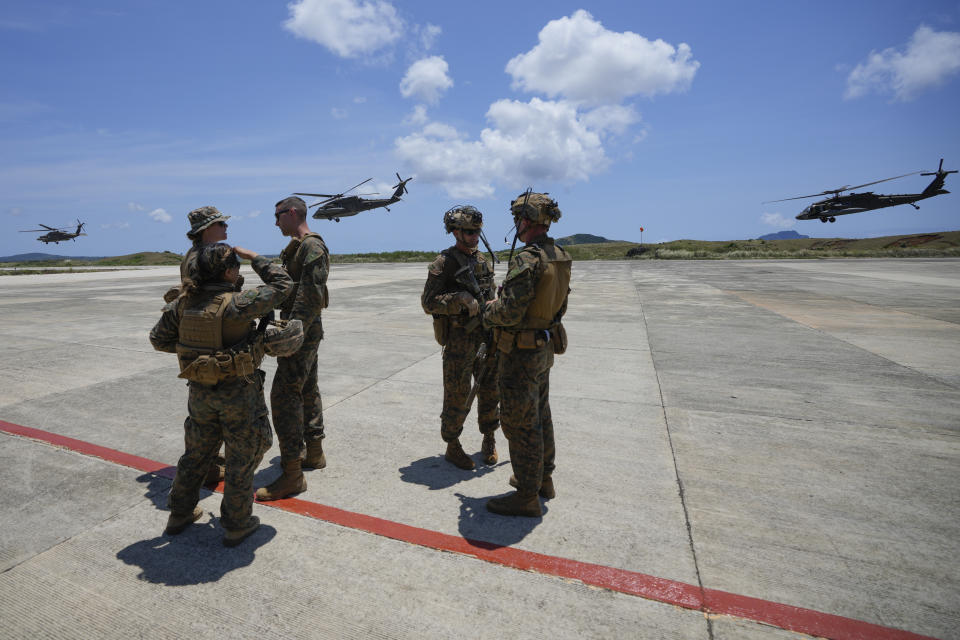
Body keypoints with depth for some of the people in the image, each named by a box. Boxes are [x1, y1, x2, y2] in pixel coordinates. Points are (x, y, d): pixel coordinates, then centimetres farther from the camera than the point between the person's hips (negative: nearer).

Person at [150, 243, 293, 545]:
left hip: (200, 392, 6)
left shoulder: (183, 302, -3)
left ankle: (180, 514, 40)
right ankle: (237, 525, 21)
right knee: (243, 457, 10)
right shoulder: (236, 304, -23)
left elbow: (158, 339, 7)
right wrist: (255, 258, -7)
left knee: (197, 452, 24)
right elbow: (282, 285, -16)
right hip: (238, 392, -6)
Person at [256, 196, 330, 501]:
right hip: (305, 329, 11)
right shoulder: (297, 247, 17)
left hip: (302, 330, -11)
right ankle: (314, 452, 30)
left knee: (285, 393, -10)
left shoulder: (312, 246, -16)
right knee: (306, 389, 16)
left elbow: (311, 295, -24)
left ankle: (292, 474, -5)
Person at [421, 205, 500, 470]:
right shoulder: (444, 263, -9)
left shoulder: (482, 260, 11)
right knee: (457, 395, 2)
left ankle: (489, 441, 30)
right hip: (459, 338, -6)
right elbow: (428, 302, -14)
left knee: (490, 389, 12)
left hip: (485, 336, 6)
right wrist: (461, 299, -24)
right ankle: (453, 448, 20)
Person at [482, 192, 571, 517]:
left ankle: (527, 497, 15)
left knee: (520, 423, 2)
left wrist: (488, 312, -4)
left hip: (522, 353, -9)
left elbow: (510, 312, -27)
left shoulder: (527, 259, -24)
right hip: (546, 347, 9)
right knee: (540, 415, 21)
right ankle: (543, 478, 36)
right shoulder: (561, 257, 5)